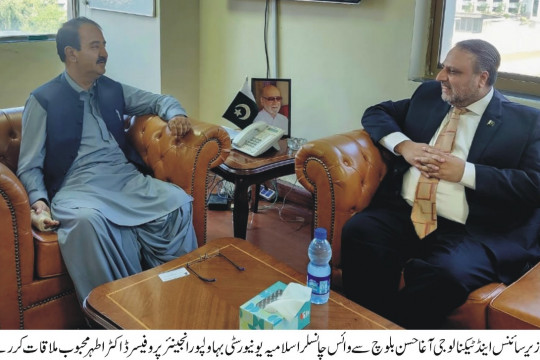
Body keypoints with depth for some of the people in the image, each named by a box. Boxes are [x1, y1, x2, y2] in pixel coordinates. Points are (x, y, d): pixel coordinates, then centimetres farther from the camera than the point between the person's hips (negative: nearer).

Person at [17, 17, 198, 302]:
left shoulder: (113, 90, 17)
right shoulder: (43, 101, 3)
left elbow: (160, 100, 29)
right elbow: (29, 167, 3)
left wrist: (176, 115, 5)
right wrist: (39, 200, -18)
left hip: (126, 178, 4)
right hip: (77, 185, -4)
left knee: (179, 202, -24)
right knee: (88, 219, -39)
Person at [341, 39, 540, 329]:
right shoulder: (428, 94, 19)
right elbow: (375, 113, 21)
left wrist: (465, 172, -11)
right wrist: (403, 145, 0)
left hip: (469, 230, -4)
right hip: (404, 212, 4)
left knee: (445, 273, -36)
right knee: (357, 231, -27)